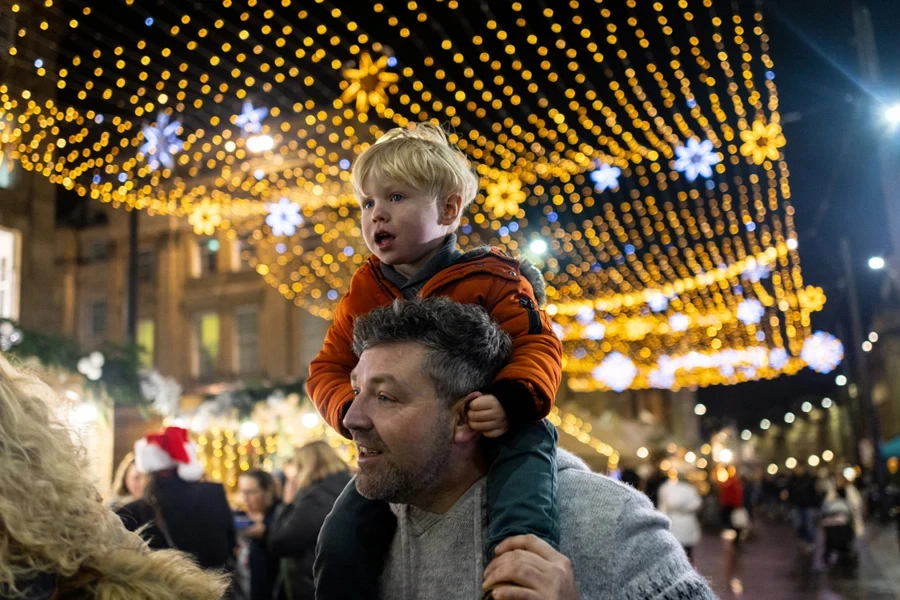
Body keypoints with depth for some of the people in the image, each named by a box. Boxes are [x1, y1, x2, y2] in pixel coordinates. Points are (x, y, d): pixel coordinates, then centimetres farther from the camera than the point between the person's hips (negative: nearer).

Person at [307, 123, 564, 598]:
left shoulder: (487, 278, -5)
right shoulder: (365, 293, 7)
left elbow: (539, 345, -7)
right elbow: (327, 369, 12)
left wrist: (511, 402, -28)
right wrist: (352, 411, -11)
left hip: (492, 432, -4)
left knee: (519, 532, -29)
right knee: (341, 543, -4)